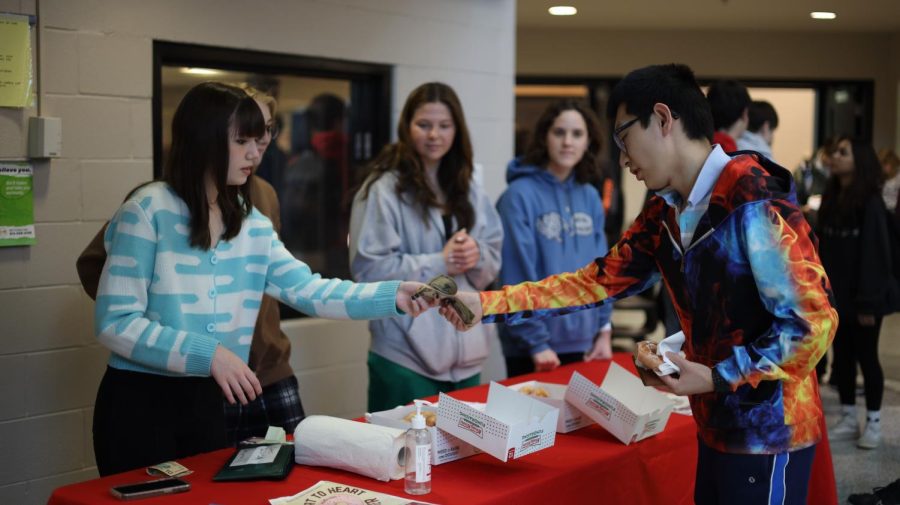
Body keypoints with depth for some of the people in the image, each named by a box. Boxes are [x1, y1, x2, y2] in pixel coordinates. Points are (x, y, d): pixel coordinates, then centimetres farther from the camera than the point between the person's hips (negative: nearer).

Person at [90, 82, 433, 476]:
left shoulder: (252, 225, 5)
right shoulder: (148, 211, -15)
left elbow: (309, 291, -3)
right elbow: (114, 322, -18)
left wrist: (393, 296, -16)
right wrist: (209, 354, -24)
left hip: (207, 401, 6)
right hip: (139, 401, -6)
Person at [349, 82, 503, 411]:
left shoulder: (469, 191, 13)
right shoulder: (383, 189, -8)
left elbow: (493, 263, 14)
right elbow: (369, 268, -14)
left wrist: (475, 254, -8)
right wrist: (439, 263, -16)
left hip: (466, 353, 6)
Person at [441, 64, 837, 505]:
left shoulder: (755, 205, -20)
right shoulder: (663, 216, 6)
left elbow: (812, 322, -21)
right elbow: (596, 282, 6)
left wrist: (718, 378, -18)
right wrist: (485, 305, 0)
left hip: (768, 434, -7)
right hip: (717, 427, 8)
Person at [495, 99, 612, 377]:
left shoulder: (590, 197, 8)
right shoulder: (520, 195, -12)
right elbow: (517, 277, -15)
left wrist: (604, 328, 5)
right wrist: (537, 342, -17)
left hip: (583, 342, 6)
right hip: (532, 348, -6)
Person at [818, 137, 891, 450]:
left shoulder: (871, 204, -13)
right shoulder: (830, 199, 8)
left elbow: (875, 255, -15)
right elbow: (822, 250, 9)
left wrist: (868, 301, -18)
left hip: (861, 299, -7)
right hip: (835, 296, 7)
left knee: (866, 357, 3)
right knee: (841, 357, 12)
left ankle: (873, 423, 15)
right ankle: (848, 420, 22)